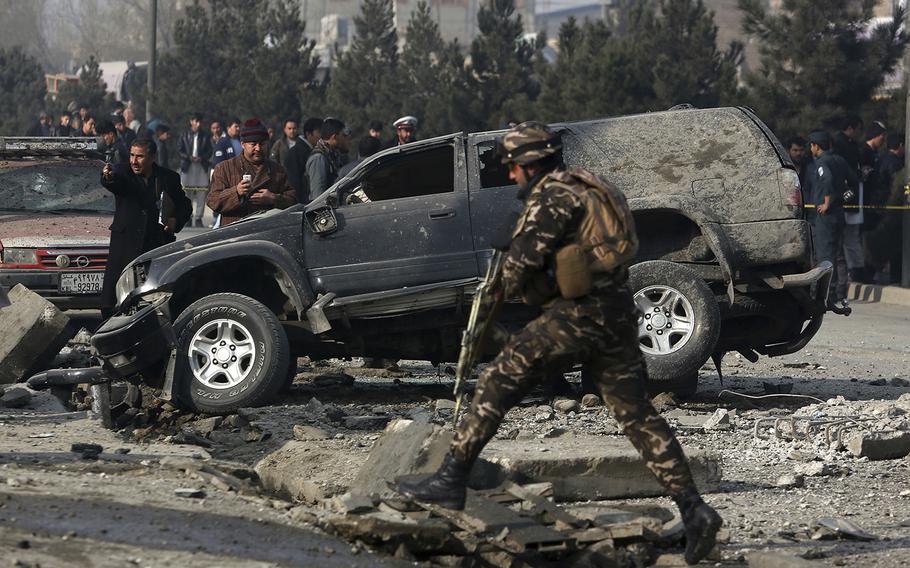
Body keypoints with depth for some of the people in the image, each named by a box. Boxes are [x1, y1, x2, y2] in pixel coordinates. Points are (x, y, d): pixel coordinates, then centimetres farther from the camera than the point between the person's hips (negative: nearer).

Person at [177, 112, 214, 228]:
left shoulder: (205, 137, 10)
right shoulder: (184, 136, 7)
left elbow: (209, 152, 7)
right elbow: (179, 150, 3)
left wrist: (201, 158, -11)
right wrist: (189, 157, -11)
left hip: (201, 167, 1)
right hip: (187, 167, -1)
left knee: (202, 193, -5)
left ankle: (198, 218, 0)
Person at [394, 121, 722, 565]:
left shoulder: (552, 193, -7)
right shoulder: (587, 188, 22)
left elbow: (525, 255, -16)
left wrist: (510, 287, 5)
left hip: (576, 316, -9)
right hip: (618, 317, 9)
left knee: (497, 384, -1)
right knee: (638, 416, 8)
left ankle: (451, 480, -3)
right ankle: (693, 510, 0)